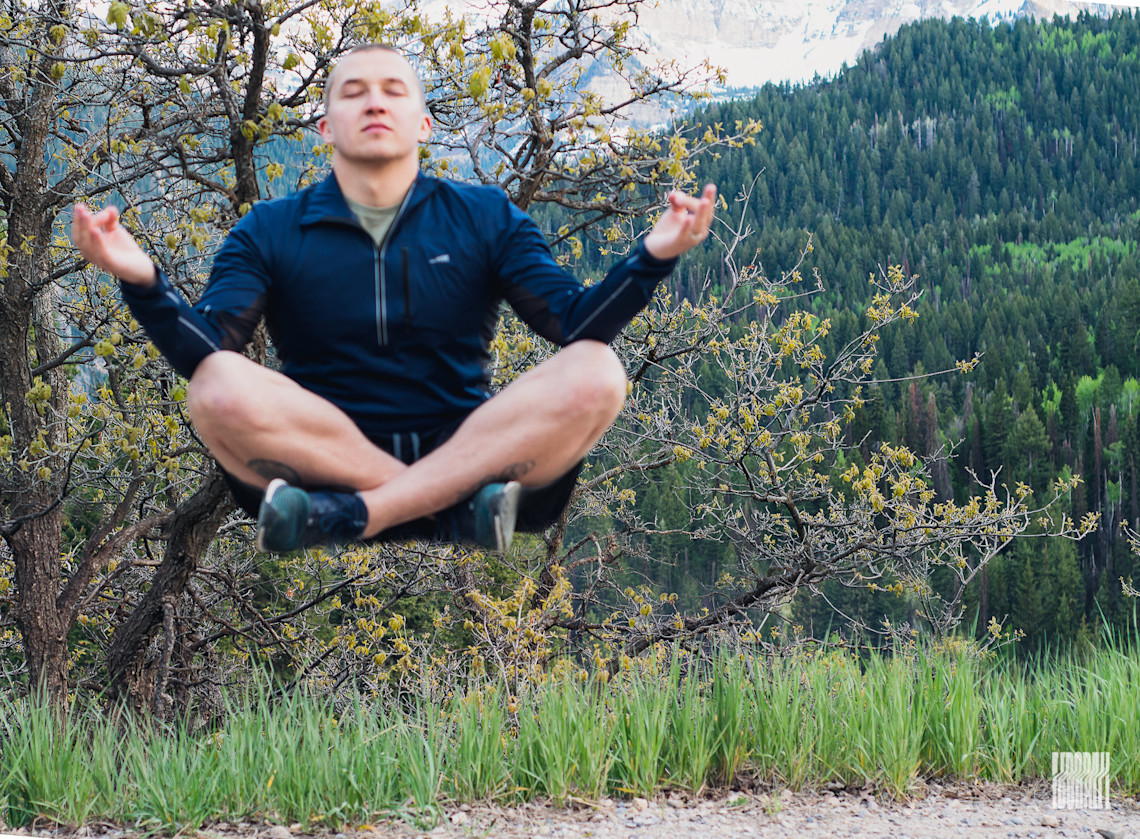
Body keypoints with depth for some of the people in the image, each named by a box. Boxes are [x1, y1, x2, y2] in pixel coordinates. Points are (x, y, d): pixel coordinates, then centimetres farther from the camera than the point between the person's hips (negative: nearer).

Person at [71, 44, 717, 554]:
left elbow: (576, 322, 3)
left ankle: (350, 517, -30)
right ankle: (457, 511, -28)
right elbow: (205, 351, -2)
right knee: (222, 387, -30)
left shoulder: (486, 218, 13)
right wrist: (142, 281, -22)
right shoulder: (270, 230, 10)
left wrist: (652, 256, -15)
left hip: (468, 446, 1)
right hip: (318, 460, -1)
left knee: (596, 375, -26)